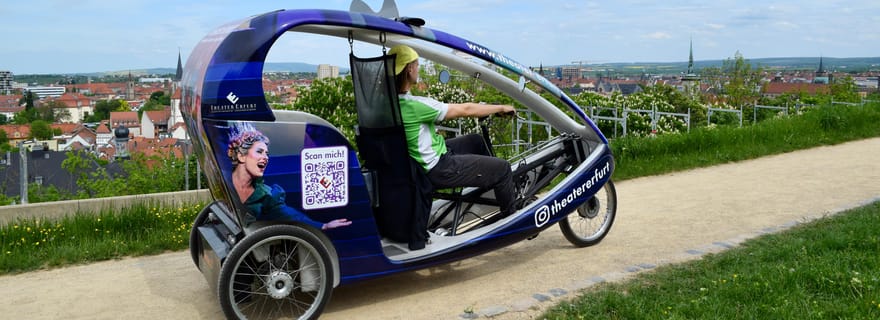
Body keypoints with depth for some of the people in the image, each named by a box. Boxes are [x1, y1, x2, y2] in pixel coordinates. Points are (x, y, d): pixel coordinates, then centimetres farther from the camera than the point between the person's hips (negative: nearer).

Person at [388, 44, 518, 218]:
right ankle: (510, 216, 20)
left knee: (476, 140, 26)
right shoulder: (414, 105, -29)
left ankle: (496, 186, 41)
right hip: (438, 170, -9)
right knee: (503, 168, -1)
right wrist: (501, 108, -6)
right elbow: (465, 110, -20)